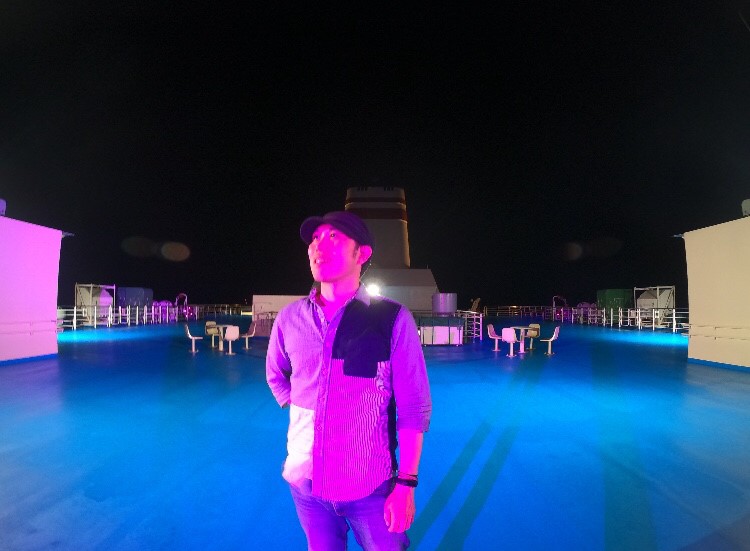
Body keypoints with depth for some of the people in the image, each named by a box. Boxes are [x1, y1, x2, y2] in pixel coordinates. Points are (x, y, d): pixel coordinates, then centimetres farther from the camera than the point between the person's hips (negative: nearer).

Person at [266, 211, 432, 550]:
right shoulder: (290, 318, -3)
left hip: (371, 485, -3)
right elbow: (275, 374, 16)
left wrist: (406, 483, -11)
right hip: (305, 480, 3)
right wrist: (300, 412, 7)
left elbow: (414, 407, -11)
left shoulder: (392, 319, -13)